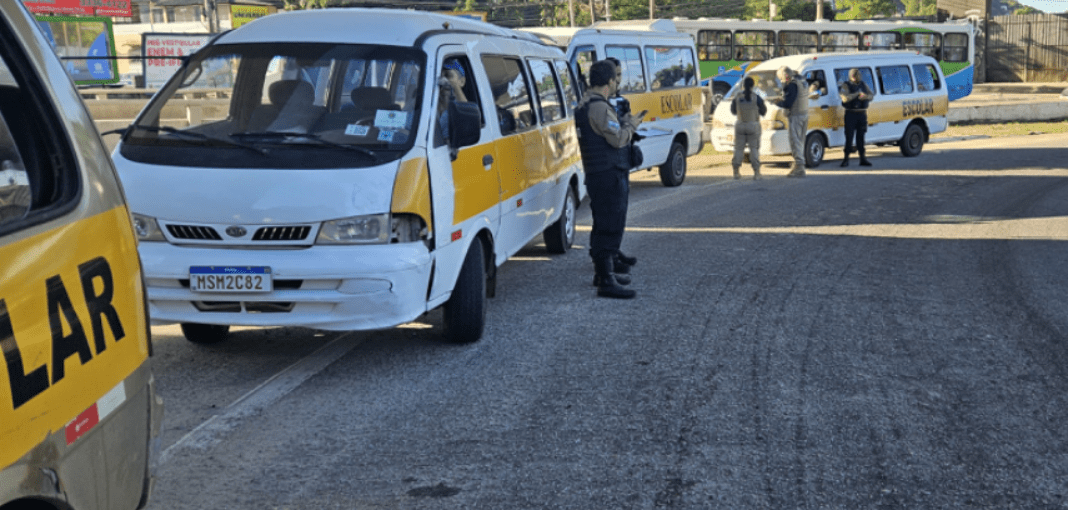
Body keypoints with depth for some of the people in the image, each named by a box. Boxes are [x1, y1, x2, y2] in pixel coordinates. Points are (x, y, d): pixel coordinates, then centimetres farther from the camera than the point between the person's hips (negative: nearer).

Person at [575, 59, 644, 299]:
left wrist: (624, 122, 14)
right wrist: (630, 126, -5)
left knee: (604, 227, 20)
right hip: (608, 176, -11)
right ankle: (606, 281, -11)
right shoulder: (599, 107, -19)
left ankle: (602, 273, 30)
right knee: (610, 228, -10)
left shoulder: (588, 103, 15)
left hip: (598, 176, 11)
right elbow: (617, 138, -22)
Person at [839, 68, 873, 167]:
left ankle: (862, 159, 10)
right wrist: (858, 94, -16)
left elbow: (871, 95, 5)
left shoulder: (863, 85, 13)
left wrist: (866, 96, -17)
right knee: (849, 136, -5)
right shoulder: (846, 86, -2)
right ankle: (846, 158, 1)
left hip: (862, 114, 4)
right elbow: (845, 98, -18)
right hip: (851, 114, -4)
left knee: (861, 137, 7)